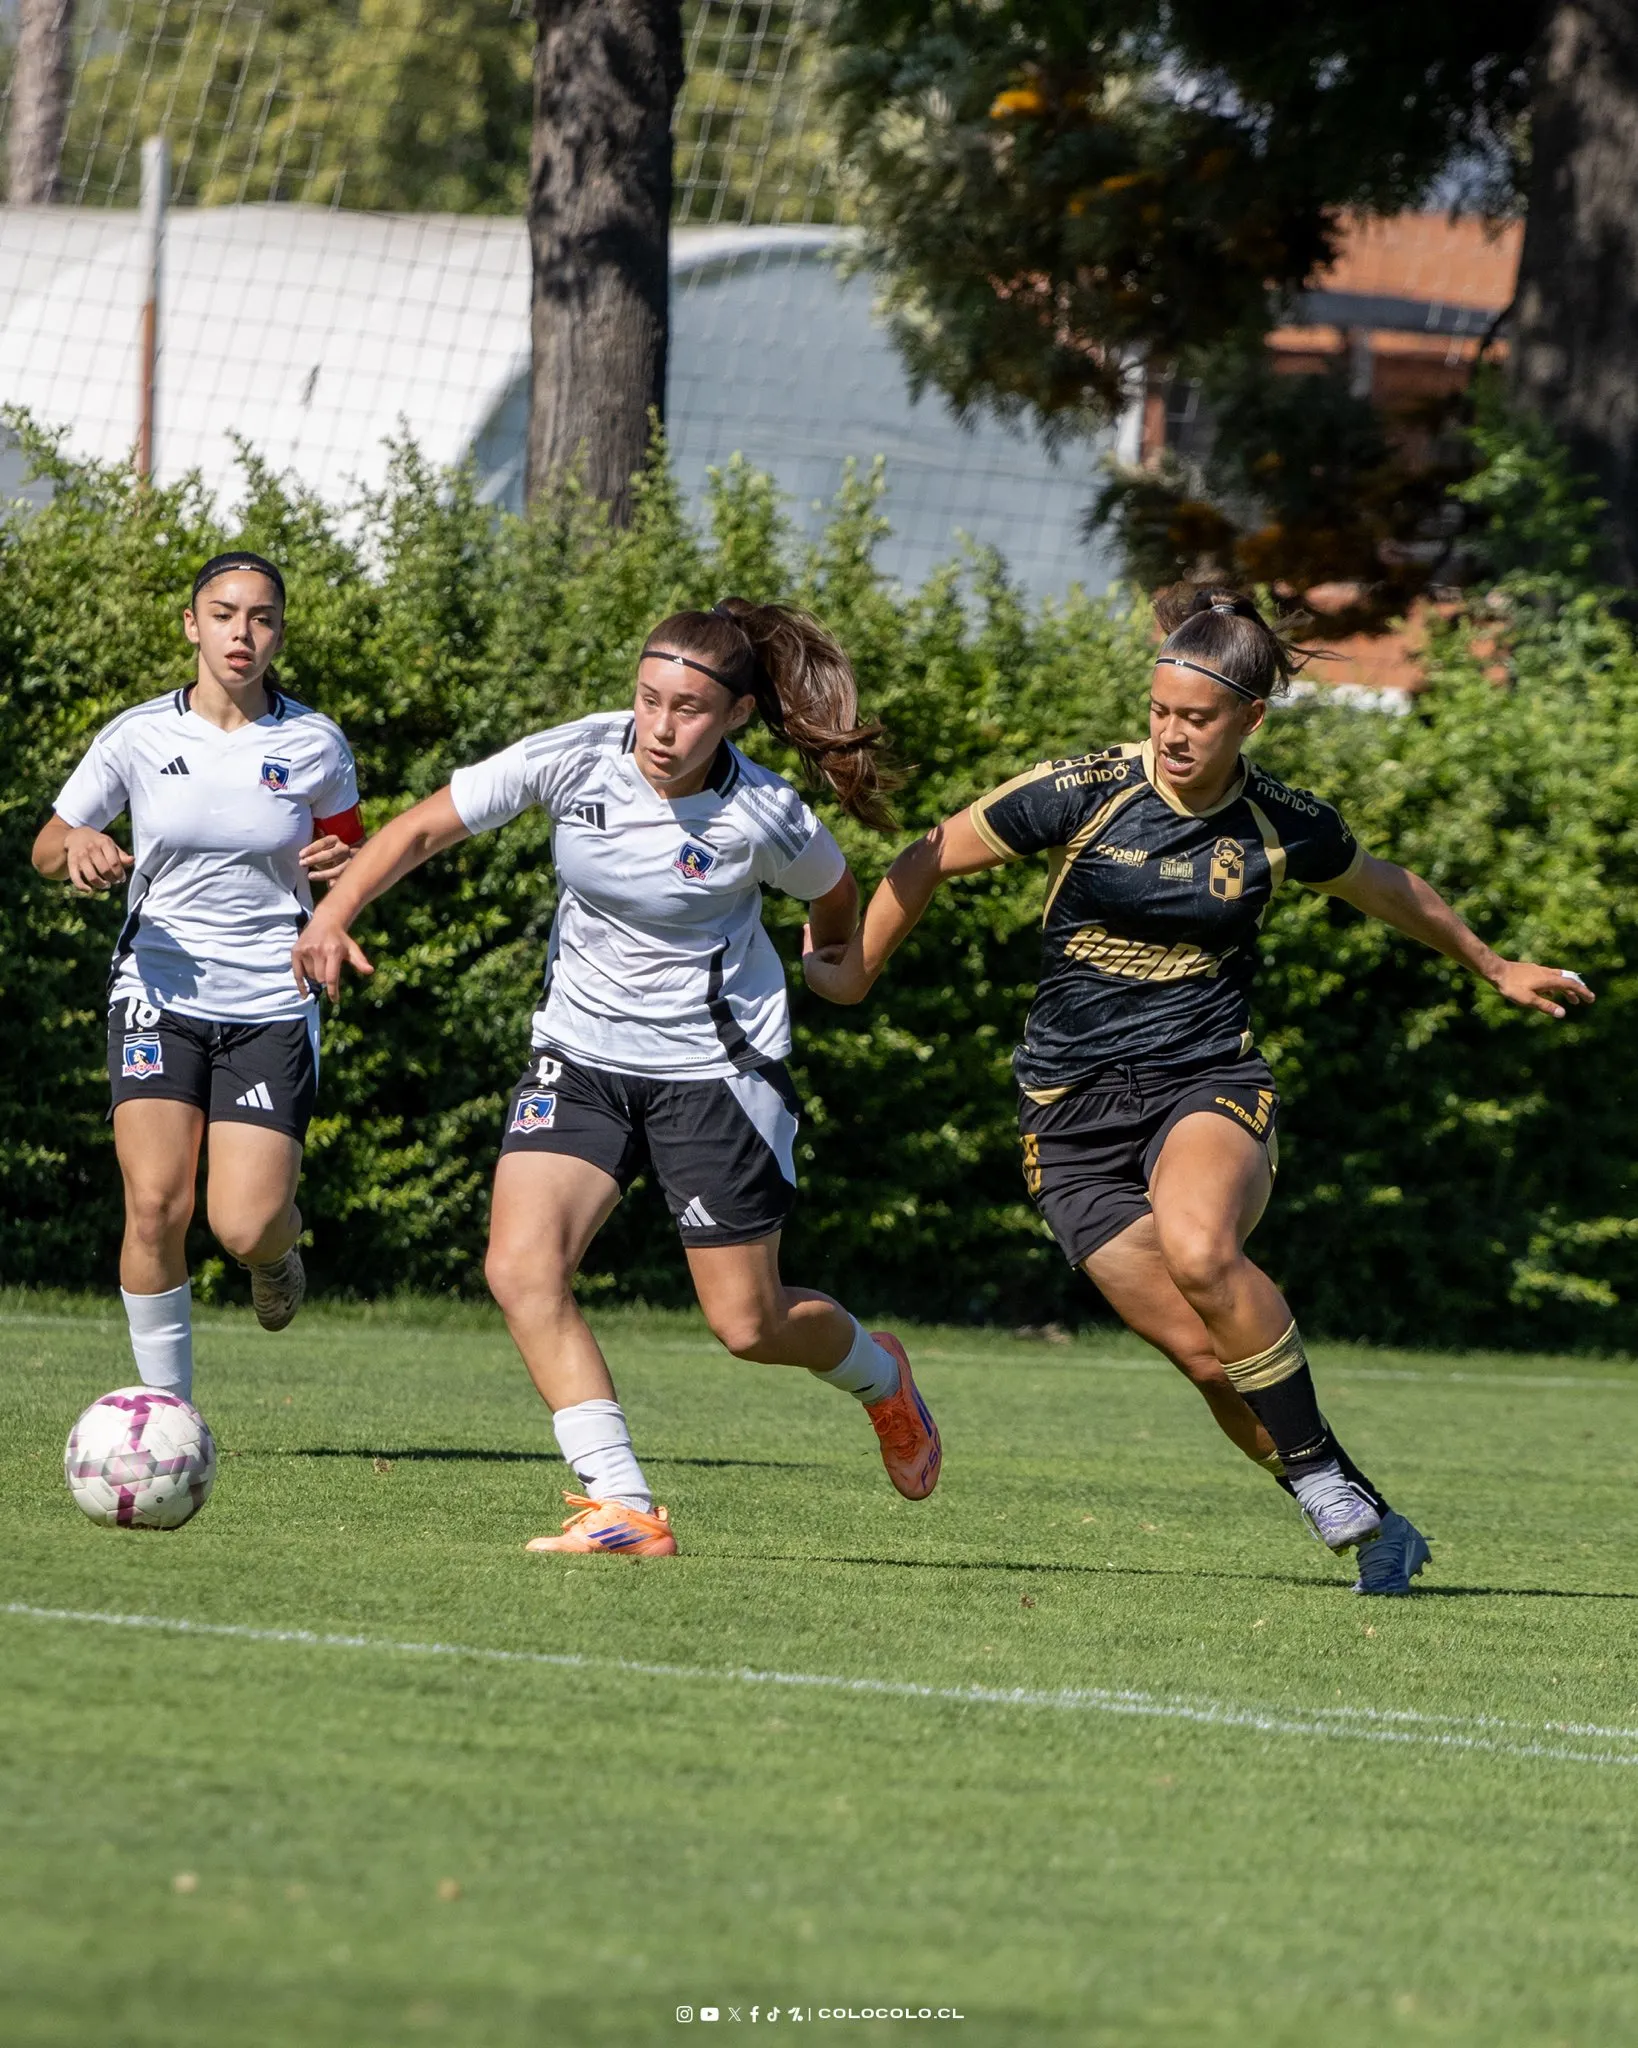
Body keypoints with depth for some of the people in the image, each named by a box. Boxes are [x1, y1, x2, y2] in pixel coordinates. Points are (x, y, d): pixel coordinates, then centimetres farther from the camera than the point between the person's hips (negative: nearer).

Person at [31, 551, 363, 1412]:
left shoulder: (315, 744, -1)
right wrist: (79, 847, -14)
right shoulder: (137, 737, -1)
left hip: (273, 1007, 0)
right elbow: (47, 847, 10)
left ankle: (281, 1246, 27)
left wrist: (345, 865, -10)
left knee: (245, 1227, -12)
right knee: (155, 1204, -15)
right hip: (160, 996, 0)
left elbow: (349, 851, 14)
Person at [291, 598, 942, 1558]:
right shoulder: (576, 758, -14)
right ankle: (623, 1507, -14)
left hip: (715, 1064, -3)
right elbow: (422, 829, -10)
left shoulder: (764, 820, -19)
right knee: (522, 1269, -17)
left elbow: (834, 893, 4)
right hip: (583, 1053, 3)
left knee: (748, 1324, 1)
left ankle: (880, 1376, 37)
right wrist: (333, 917, -23)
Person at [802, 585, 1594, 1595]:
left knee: (1199, 1250, -34)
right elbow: (930, 860, 5)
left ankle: (1318, 1472, -20)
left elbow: (1388, 889, 20)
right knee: (1206, 1354, -11)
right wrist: (856, 969, 11)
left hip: (1212, 1081, 0)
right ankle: (1363, 1517, 6)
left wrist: (1495, 965, 33)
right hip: (1075, 1103, 0)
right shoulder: (1086, 792, -8)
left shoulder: (1285, 825, -2)